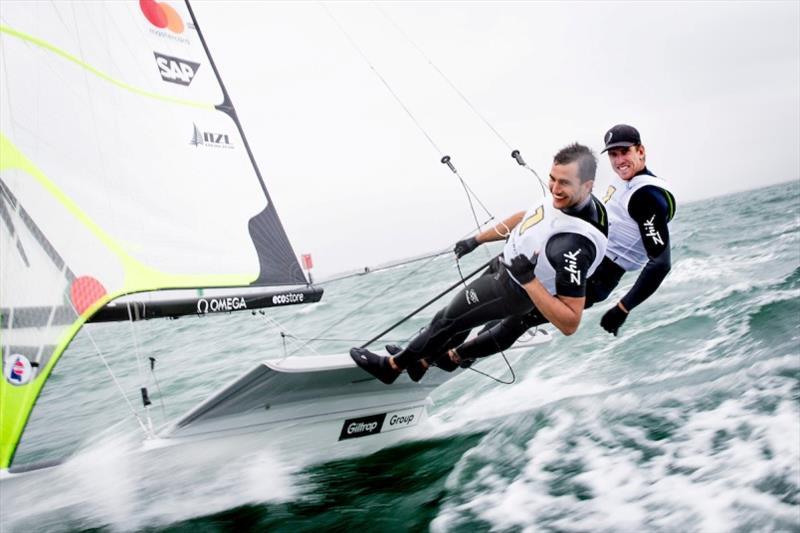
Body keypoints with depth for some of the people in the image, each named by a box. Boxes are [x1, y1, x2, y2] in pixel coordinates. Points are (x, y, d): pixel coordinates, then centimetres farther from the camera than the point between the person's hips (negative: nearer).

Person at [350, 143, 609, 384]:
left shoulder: (575, 245, -40)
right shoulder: (563, 197, -16)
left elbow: (570, 324, -36)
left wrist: (529, 280, -41)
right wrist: (477, 239, 13)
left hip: (512, 288, -7)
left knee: (448, 321, 13)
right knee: (459, 320, 27)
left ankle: (392, 365, 36)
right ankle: (422, 361, 53)